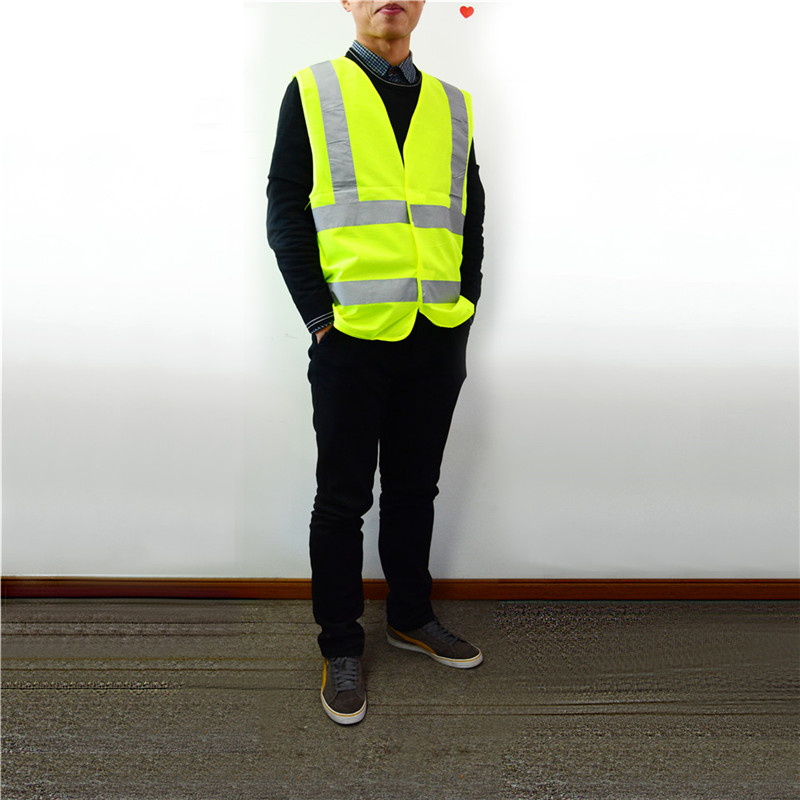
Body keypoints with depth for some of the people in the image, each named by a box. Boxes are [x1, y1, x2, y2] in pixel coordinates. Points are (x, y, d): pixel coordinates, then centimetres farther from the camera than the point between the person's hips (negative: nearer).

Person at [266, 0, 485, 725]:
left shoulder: (453, 105, 15)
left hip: (437, 336, 4)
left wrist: (466, 302, 5)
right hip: (352, 336, -3)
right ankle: (341, 647, 19)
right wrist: (318, 314, -9)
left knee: (415, 488, 15)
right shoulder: (313, 92, 5)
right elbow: (285, 210, -1)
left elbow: (472, 215, 17)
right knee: (343, 497, 5)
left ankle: (411, 616, 33)